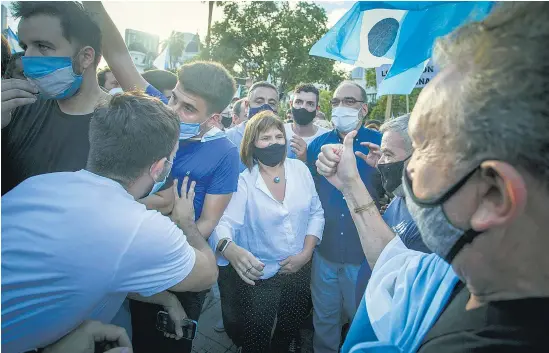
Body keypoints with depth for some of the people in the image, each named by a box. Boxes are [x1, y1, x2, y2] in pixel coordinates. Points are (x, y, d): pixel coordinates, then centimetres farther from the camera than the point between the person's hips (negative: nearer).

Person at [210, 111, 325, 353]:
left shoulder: (300, 169, -3)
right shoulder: (243, 181, -15)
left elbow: (316, 213, 1)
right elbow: (224, 223, -25)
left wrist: (306, 253, -9)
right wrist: (229, 248, -47)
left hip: (300, 271, 4)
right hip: (259, 276, -3)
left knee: (290, 330, 25)